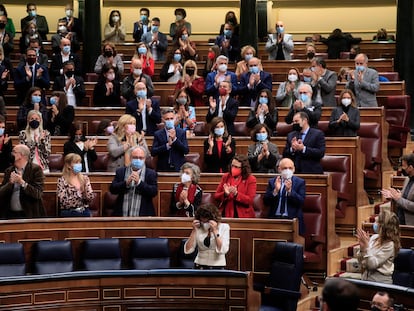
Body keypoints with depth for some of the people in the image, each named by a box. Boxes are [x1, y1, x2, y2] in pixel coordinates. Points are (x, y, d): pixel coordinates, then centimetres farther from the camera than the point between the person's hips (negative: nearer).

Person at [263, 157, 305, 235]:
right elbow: (266, 202, 4)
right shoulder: (272, 182, 13)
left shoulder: (300, 182, 7)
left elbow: (301, 202, -4)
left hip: (292, 219, -1)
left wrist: (289, 190, -17)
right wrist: (275, 190, -12)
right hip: (274, 218, 1)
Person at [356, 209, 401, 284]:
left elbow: (372, 264, -16)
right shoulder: (374, 237, 6)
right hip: (366, 278, 6)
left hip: (381, 281, -6)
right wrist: (362, 247, -9)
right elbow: (362, 263, 8)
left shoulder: (389, 245, -10)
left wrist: (366, 246, -19)